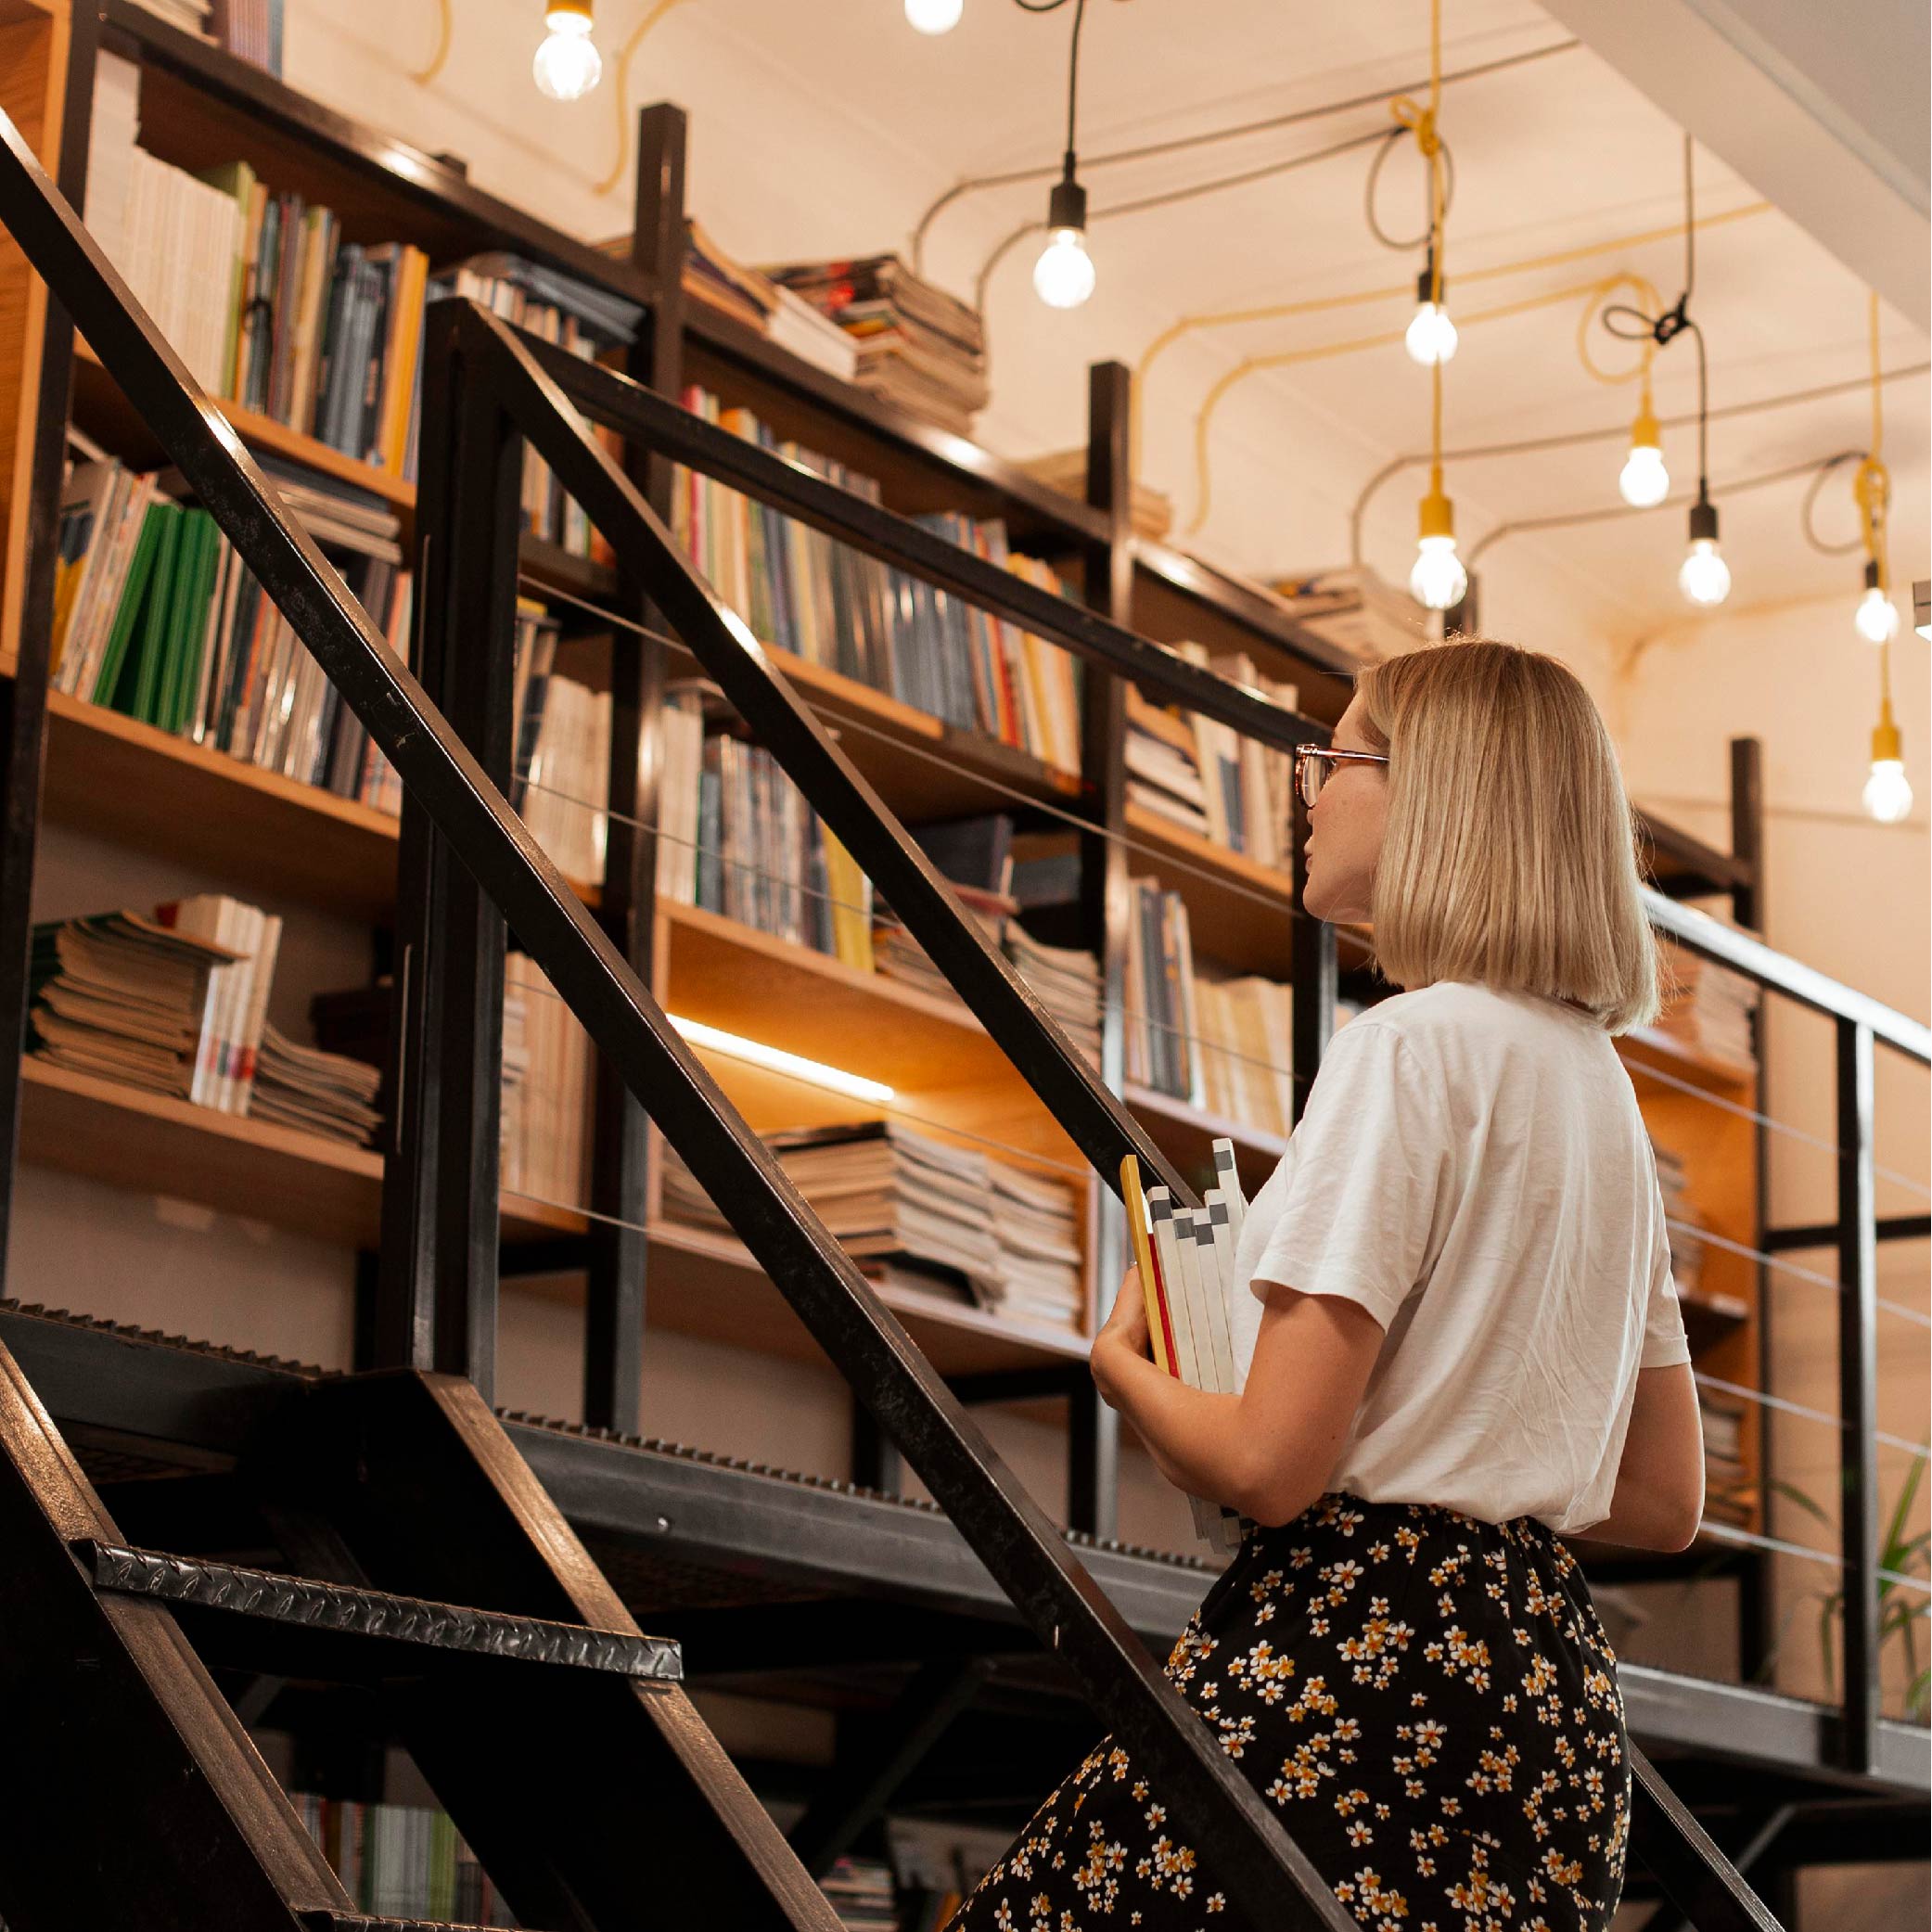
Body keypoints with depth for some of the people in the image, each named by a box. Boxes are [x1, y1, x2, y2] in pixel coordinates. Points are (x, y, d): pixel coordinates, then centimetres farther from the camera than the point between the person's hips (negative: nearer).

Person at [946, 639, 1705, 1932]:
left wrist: (1127, 1366, 4)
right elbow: (1668, 1502, 19)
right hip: (1555, 1695, 9)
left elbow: (1268, 1465, -16)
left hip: (1361, 1679, -9)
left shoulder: (1410, 1046, -11)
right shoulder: (1599, 1075, 15)